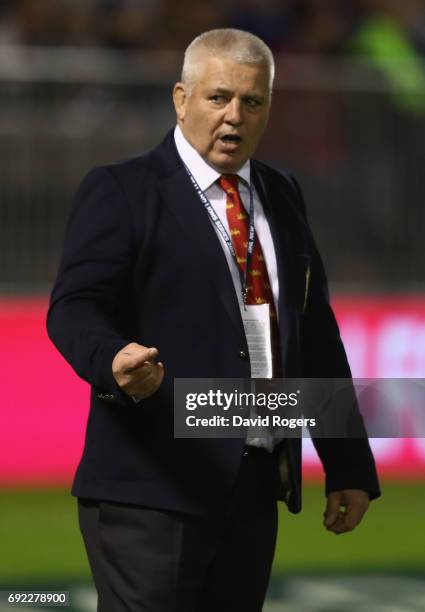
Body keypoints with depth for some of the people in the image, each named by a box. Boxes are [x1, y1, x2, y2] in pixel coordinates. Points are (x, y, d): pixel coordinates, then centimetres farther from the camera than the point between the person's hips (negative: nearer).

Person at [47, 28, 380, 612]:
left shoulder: (282, 197, 17)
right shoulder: (120, 191, -1)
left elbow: (316, 333, 18)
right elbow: (74, 306, -11)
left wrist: (349, 466, 14)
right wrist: (114, 363, -34)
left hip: (254, 494, 6)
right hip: (152, 493, -6)